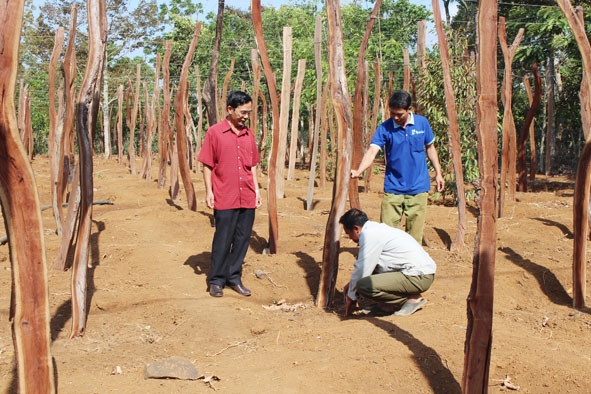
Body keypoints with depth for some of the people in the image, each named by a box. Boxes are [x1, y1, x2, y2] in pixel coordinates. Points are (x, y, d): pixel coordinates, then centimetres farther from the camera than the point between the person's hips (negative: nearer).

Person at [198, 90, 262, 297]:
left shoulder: (249, 134, 10)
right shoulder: (214, 132, -4)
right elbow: (207, 165, -3)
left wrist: (256, 189, 12)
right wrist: (208, 191, -7)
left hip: (247, 198, 5)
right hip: (225, 199, -5)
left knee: (242, 239, 9)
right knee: (223, 240, 2)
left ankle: (234, 278, 22)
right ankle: (216, 280, 15)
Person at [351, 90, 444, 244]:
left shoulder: (422, 123, -1)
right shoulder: (384, 128, -8)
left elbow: (430, 147, 13)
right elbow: (372, 151, -19)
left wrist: (438, 173, 12)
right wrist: (358, 171, -36)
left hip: (418, 187, 1)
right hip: (393, 189, -1)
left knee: (415, 234, 8)